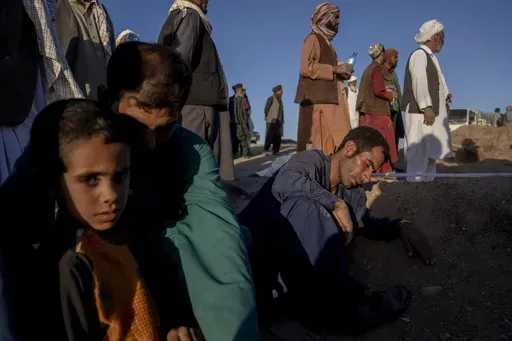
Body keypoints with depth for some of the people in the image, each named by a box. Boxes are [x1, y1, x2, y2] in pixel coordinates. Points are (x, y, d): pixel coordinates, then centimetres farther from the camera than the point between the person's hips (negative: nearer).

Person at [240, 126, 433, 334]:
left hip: (291, 259, 6)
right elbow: (283, 183, -30)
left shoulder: (353, 192, 13)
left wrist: (401, 227, 10)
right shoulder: (312, 160, -9)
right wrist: (336, 204, -24)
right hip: (254, 245, -6)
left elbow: (364, 223, 27)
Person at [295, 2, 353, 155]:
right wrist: (335, 69, -14)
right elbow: (306, 67, -16)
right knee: (318, 143, -13)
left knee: (336, 143, 2)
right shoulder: (313, 39, -1)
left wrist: (341, 72, 13)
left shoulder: (327, 42, 26)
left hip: (329, 99, 9)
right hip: (318, 100, -9)